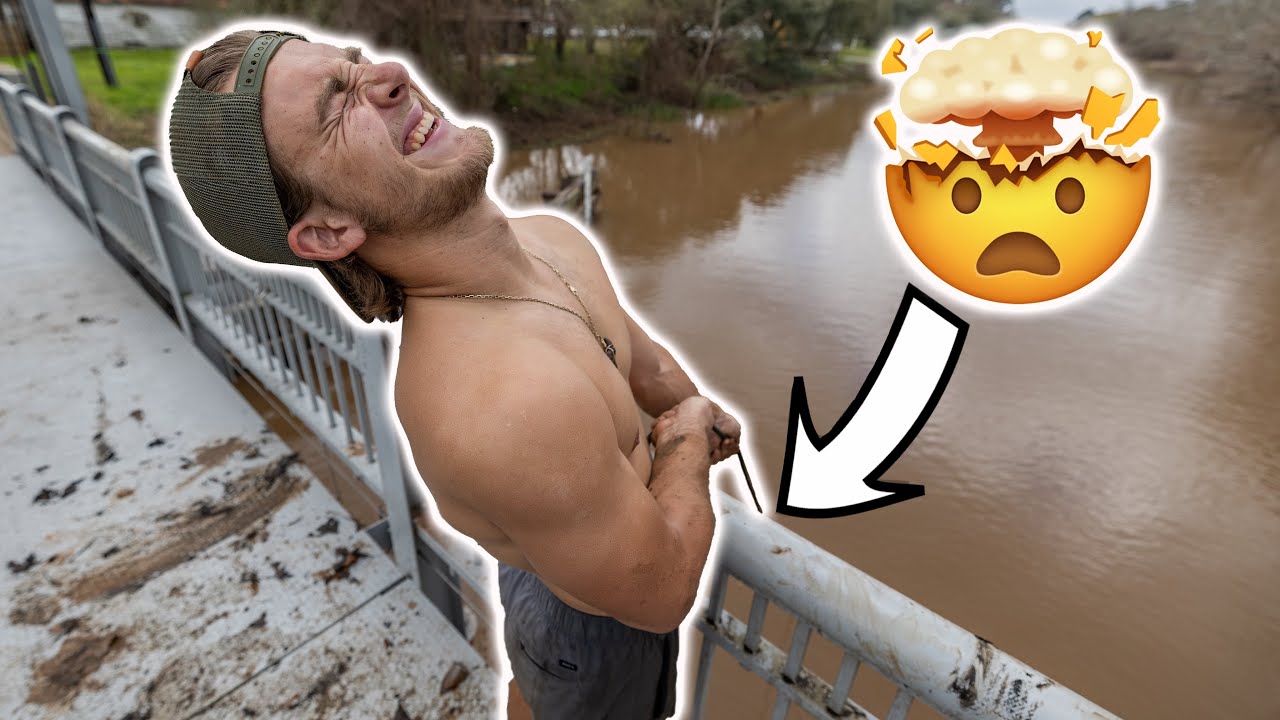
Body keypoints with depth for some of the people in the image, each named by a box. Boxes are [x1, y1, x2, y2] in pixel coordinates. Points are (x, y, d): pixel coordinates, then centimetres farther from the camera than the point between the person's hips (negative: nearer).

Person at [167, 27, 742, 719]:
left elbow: (644, 360, 4)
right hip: (594, 637, -7)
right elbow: (662, 594, -28)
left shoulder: (555, 236, -14)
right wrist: (687, 438, -15)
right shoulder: (499, 408, -44)